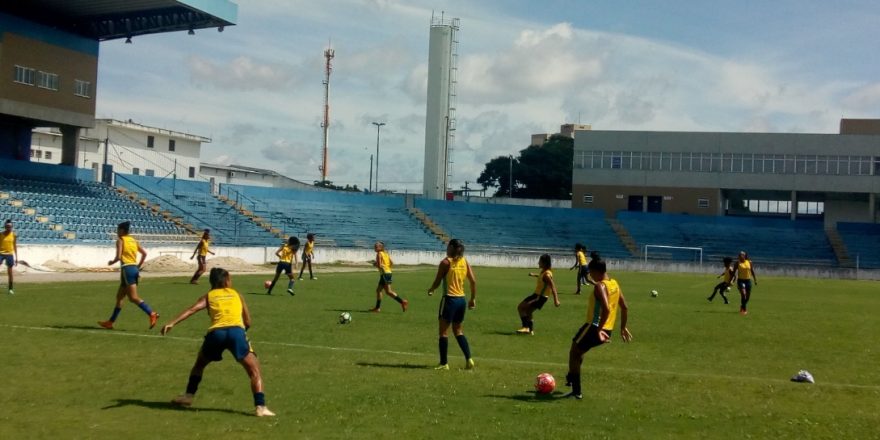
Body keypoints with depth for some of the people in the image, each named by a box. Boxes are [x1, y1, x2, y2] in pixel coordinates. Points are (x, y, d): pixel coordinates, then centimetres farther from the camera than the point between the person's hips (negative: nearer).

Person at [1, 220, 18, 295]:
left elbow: (15, 246, 8)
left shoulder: (13, 235, 2)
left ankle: (11, 289, 14)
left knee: (10, 272, 5)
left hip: (10, 254, 1)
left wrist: (16, 258, 6)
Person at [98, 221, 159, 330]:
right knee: (119, 296, 16)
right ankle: (110, 322, 22)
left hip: (127, 269, -8)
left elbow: (118, 257, -14)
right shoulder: (133, 240, 16)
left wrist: (112, 262, 5)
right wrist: (139, 266, 17)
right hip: (134, 269, 8)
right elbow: (144, 253, 12)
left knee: (133, 298, -11)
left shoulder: (120, 240, -5)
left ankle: (152, 313, -26)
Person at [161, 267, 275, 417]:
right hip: (236, 331, -1)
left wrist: (172, 323, -1)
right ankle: (260, 407, -9)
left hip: (216, 333, 1)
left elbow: (192, 309, 6)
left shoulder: (209, 296, 24)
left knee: (199, 365, 31)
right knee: (254, 371, 5)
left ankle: (188, 395, 29)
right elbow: (248, 323, 26)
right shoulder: (236, 294, 26)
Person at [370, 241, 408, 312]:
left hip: (385, 274, -9)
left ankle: (402, 301, -10)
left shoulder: (379, 254, -9)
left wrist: (375, 264, 2)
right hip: (388, 272, 9)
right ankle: (377, 307, 13)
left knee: (388, 291, -6)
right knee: (378, 290, 12)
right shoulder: (386, 254, 15)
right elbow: (392, 263, 11)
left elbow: (379, 265, -17)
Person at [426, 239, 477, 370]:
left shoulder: (446, 262, -10)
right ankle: (469, 359, 8)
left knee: (444, 331, 3)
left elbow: (437, 282, -8)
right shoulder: (464, 262, 6)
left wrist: (431, 290, 12)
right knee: (458, 331, 18)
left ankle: (444, 363, 3)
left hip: (449, 299, -6)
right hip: (461, 300, 6)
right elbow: (473, 281, 4)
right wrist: (473, 299, 12)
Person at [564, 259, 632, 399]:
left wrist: (598, 330, -26)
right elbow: (624, 307, 15)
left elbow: (606, 309, -29)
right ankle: (572, 378, 39)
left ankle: (576, 391, 2)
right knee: (578, 351, 28)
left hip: (596, 327, -9)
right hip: (607, 330, 9)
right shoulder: (614, 283, 10)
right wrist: (623, 327, 23)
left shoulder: (600, 286, -17)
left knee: (574, 353, 5)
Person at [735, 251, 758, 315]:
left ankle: (742, 307, 32)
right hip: (741, 280, -3)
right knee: (743, 294, -20)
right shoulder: (738, 263, -2)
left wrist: (755, 280, 6)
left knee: (748, 296, 9)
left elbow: (752, 271, 9)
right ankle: (744, 309, -11)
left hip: (748, 280, 3)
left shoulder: (749, 262, 3)